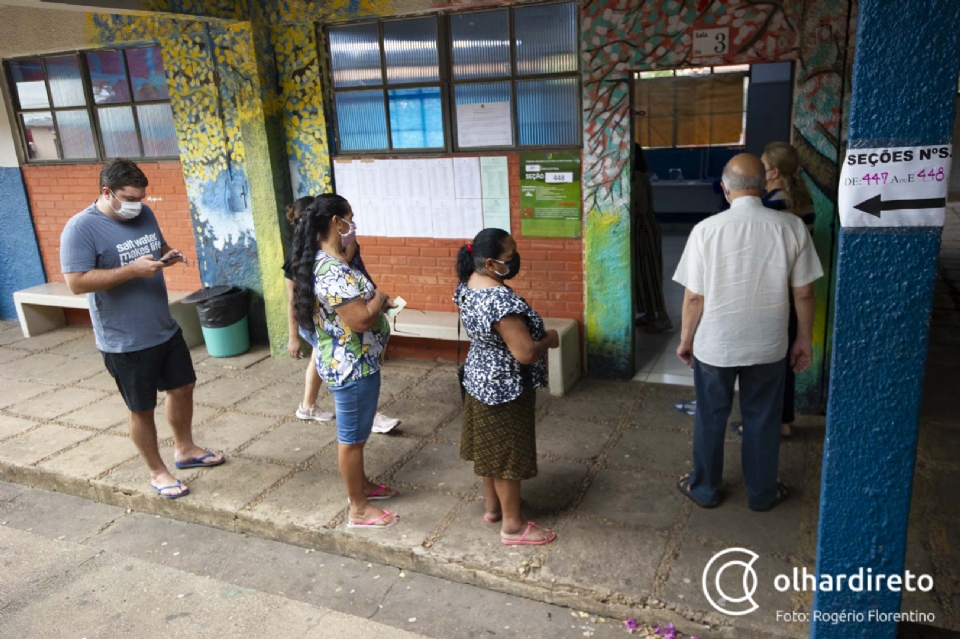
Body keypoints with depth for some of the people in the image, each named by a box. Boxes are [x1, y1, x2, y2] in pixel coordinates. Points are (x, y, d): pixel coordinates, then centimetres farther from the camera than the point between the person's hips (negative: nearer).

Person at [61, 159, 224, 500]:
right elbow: (77, 282, -21)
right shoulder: (81, 228, -18)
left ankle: (185, 449, 41)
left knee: (183, 387, 19)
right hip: (125, 342, -7)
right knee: (142, 409, 8)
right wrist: (132, 270, -28)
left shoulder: (144, 214, 2)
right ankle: (157, 472, 26)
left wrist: (168, 255, -7)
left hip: (166, 329, 7)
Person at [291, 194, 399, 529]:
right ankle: (359, 509, 21)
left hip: (348, 362, 10)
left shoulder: (324, 261, 6)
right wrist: (381, 299, -13)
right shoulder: (333, 271, -28)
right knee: (352, 436, 5)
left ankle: (361, 485, 43)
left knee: (354, 432, 25)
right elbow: (361, 320, -31)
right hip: (352, 366, -10)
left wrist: (373, 299, 4)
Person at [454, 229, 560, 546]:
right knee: (507, 454, 6)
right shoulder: (502, 300, -32)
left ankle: (493, 506, 41)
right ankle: (512, 526, 23)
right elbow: (525, 353, -31)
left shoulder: (467, 285, -2)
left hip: (479, 378, 9)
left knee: (489, 447, 22)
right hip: (506, 388, -9)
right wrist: (549, 339, -11)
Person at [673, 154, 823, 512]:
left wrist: (686, 339, 4)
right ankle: (762, 493, 34)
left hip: (714, 344, -1)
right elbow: (803, 293, -4)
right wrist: (804, 340, 9)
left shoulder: (706, 229, -15)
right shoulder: (792, 227, -10)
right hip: (767, 346, 1)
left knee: (710, 418, 16)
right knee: (763, 419, 18)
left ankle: (705, 489, 32)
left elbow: (694, 297, -10)